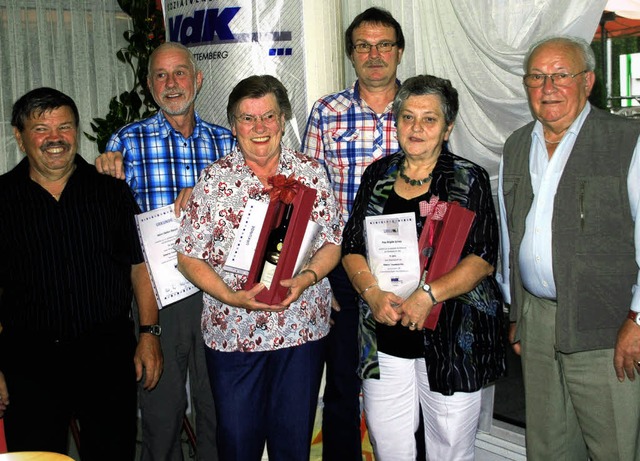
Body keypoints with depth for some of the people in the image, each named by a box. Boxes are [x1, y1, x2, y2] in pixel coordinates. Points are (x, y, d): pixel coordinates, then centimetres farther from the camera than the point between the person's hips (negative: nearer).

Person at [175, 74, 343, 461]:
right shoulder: (214, 180, -2)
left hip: (302, 330, 1)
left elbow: (332, 243, 3)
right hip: (232, 332, -1)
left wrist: (305, 279, -16)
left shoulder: (312, 173, 1)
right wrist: (232, 297, -17)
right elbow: (189, 256, -2)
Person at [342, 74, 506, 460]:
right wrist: (373, 292, -13)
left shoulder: (469, 180, -1)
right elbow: (352, 247, 6)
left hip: (452, 338, -3)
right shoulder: (378, 175, 9)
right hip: (385, 337, 3)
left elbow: (482, 259, -10)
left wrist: (429, 293, -23)